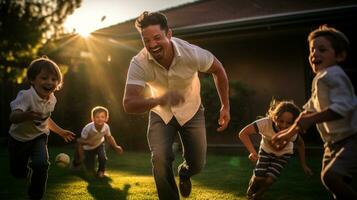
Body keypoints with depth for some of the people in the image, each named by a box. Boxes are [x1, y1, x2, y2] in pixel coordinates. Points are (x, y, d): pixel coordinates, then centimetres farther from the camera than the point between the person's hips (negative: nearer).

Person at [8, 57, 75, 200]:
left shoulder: (52, 99, -9)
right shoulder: (26, 96, -30)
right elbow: (13, 117, -44)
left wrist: (61, 132, 14)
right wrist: (27, 115, -65)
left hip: (39, 136, 3)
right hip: (19, 138, -3)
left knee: (41, 164, -22)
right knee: (18, 172, 9)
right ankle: (28, 165, 47)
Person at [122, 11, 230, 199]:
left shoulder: (192, 53, -30)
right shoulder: (138, 64, -30)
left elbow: (218, 70, -10)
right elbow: (128, 104, -36)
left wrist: (225, 106, -6)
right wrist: (159, 100, -55)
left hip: (191, 111, 1)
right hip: (160, 113, 0)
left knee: (197, 164, 5)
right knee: (160, 159, -22)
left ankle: (183, 174, 44)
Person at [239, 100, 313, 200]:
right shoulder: (265, 123, -42)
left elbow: (301, 144, -11)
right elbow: (243, 133, -41)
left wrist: (303, 165, -3)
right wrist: (253, 152, -50)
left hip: (283, 154, 0)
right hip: (266, 150, 0)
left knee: (269, 180, -13)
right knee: (258, 177, -12)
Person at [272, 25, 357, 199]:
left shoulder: (332, 74, -17)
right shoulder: (319, 80, 15)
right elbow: (308, 112, 22)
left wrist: (312, 119, -33)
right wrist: (289, 133, 21)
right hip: (334, 142, 10)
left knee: (330, 175, -28)